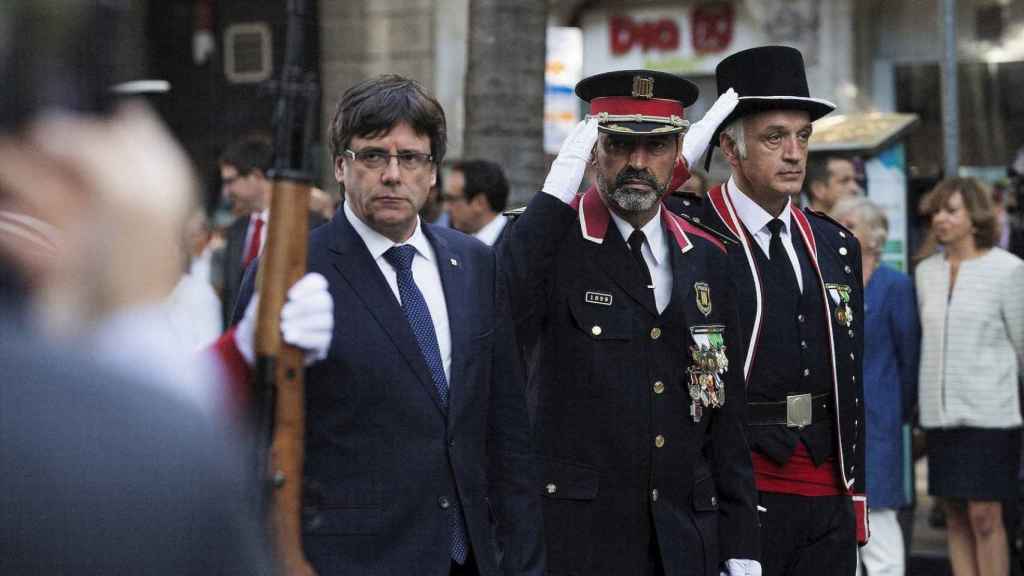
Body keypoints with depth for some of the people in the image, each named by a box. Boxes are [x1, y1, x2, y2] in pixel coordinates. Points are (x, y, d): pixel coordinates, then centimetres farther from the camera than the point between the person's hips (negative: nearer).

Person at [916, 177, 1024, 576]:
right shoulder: (926, 272, 10)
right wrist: (925, 400, 15)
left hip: (990, 411, -5)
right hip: (941, 412, 5)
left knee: (984, 516, -7)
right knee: (955, 517, 6)